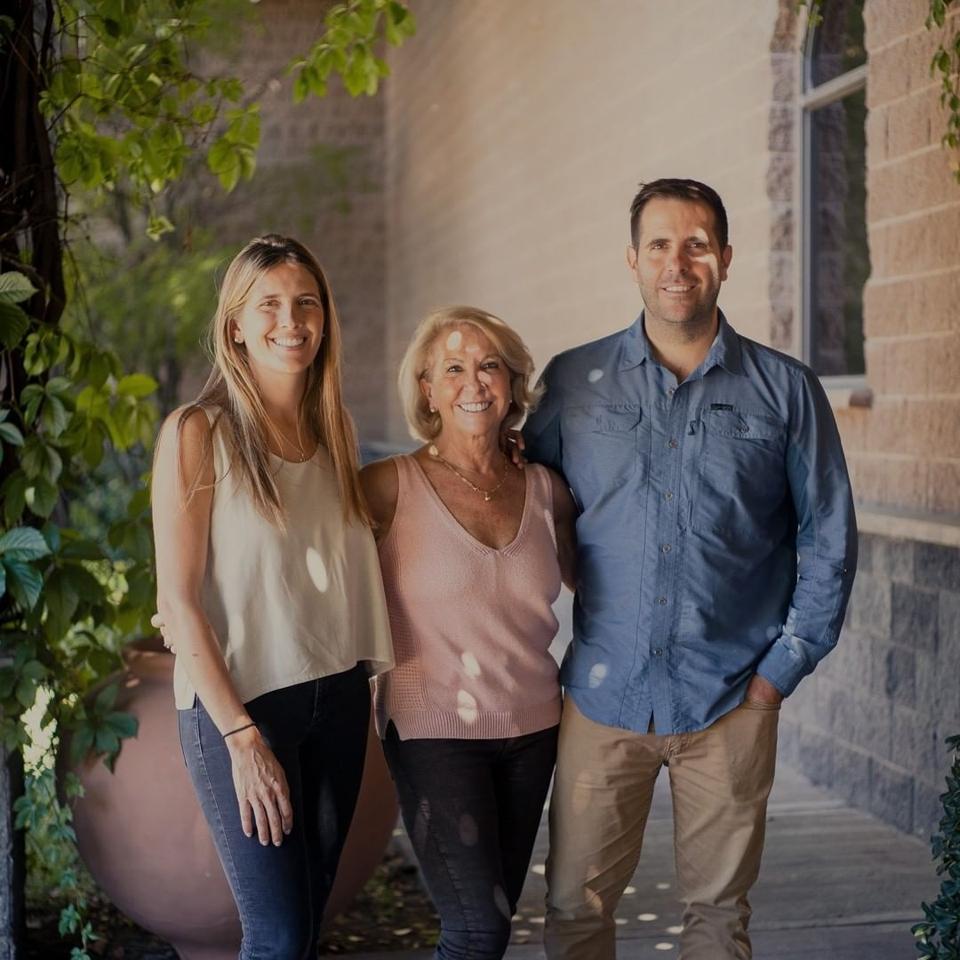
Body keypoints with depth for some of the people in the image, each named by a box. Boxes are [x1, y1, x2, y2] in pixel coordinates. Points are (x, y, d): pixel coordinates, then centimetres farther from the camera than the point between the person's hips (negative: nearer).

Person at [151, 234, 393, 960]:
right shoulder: (198, 433, -10)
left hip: (337, 699, 6)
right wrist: (242, 737, -15)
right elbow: (178, 601, -12)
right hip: (239, 702, -5)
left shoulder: (332, 426, 7)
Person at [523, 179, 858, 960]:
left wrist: (783, 668, -1)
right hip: (603, 693, 0)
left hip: (732, 698, 0)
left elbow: (829, 542, 5)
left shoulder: (786, 390, 2)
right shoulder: (571, 383, 3)